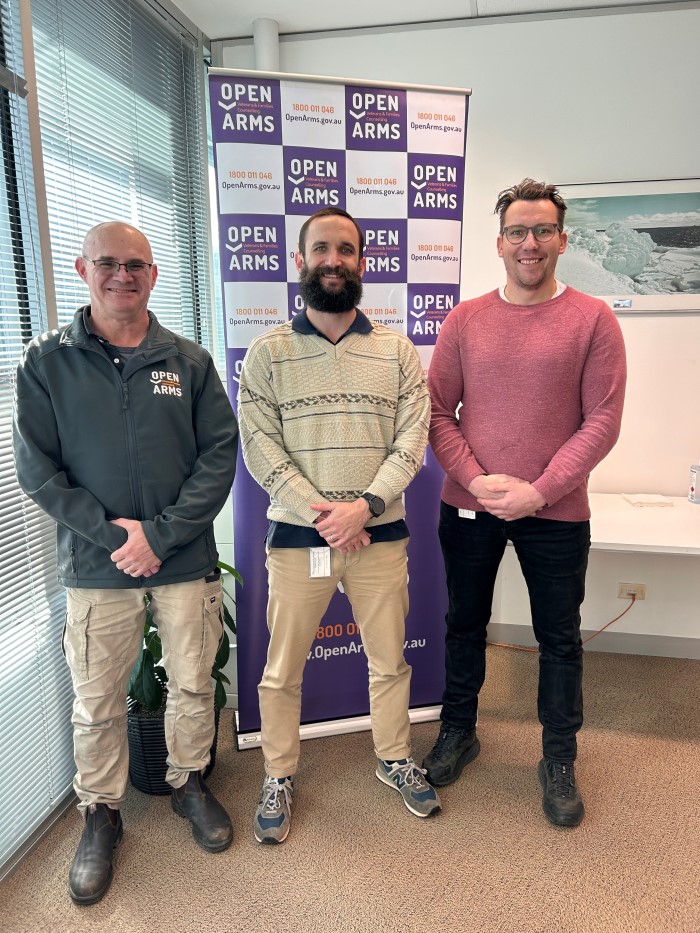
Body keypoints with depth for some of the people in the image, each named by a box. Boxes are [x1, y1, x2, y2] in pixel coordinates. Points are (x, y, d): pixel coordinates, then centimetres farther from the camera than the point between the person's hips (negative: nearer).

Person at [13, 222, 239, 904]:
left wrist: (162, 535, -12)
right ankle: (101, 814, 34)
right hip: (96, 566, 0)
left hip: (185, 562, 1)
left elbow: (220, 455, -3)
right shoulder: (46, 363, 1)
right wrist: (112, 534, -13)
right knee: (96, 703, 10)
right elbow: (36, 467, -3)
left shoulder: (189, 362, 2)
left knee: (192, 685, 14)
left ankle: (189, 783, 39)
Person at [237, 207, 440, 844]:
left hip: (380, 533, 2)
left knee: (389, 659, 16)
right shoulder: (267, 353, -1)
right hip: (296, 535, -1)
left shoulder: (397, 350, 4)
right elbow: (260, 448, -7)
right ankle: (279, 776, 34)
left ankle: (394, 758, 41)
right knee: (283, 668, 11)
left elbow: (412, 439, -3)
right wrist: (320, 515, -15)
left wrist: (365, 505, -16)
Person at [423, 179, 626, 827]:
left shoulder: (592, 321, -3)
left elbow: (602, 421, -7)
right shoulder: (465, 320, 2)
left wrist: (539, 491, -15)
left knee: (559, 638, 12)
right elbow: (437, 412, 0)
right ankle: (458, 731, 40)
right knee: (465, 623, 17)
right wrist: (477, 480, -12)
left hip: (556, 513, -1)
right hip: (467, 506, 2)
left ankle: (559, 760, 34)